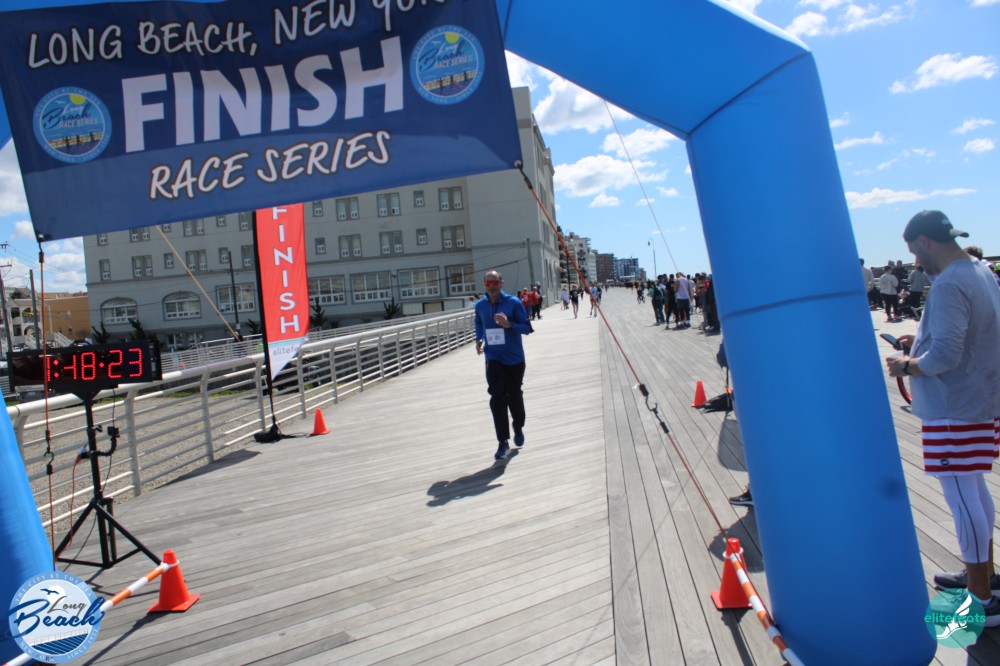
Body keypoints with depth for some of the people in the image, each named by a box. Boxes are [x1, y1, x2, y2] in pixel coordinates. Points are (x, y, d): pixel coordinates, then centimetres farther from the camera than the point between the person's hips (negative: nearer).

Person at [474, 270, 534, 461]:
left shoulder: (514, 303, -9)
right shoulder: (480, 306, 1)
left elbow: (527, 328, -7)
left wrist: (509, 324, -25)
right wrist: (479, 339, 3)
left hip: (515, 359, -1)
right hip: (493, 359, 1)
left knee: (514, 397, 12)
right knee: (497, 398, -9)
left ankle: (518, 429, 40)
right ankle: (503, 442, -3)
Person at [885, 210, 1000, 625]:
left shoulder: (948, 285, -22)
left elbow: (944, 356, -28)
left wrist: (907, 366, -11)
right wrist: (923, 339, 16)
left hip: (956, 408, -10)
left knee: (961, 497, -3)